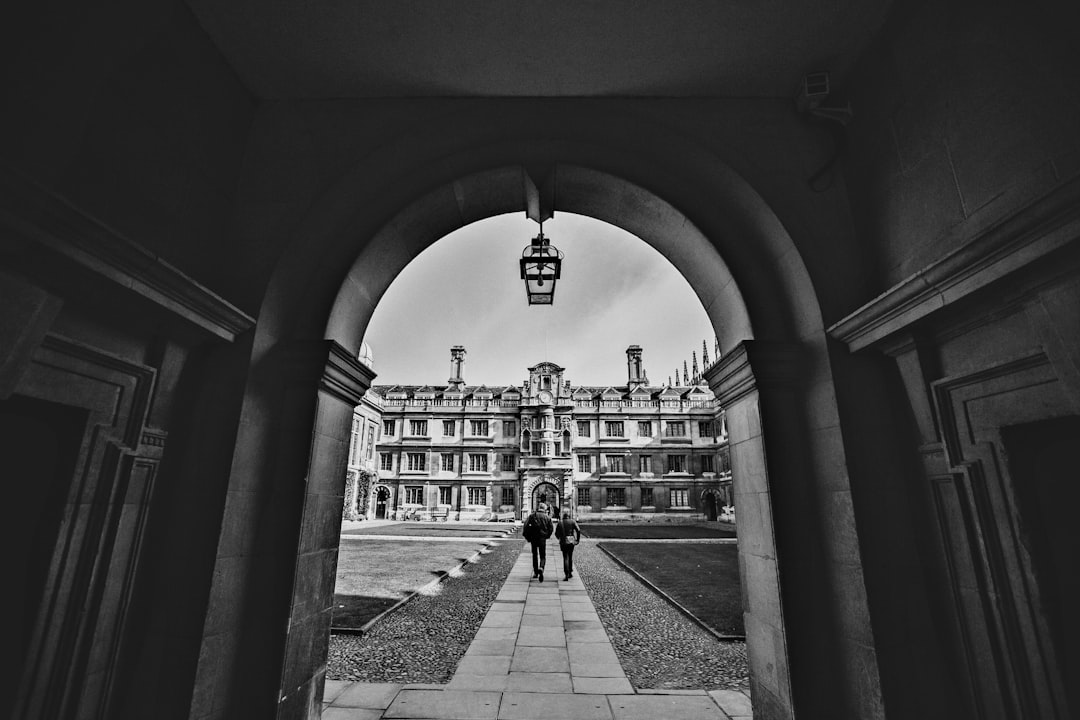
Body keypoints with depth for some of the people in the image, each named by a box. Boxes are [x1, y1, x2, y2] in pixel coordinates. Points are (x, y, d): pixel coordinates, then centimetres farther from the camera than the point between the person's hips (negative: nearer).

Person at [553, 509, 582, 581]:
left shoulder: (560, 522, 2)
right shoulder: (572, 521, 0)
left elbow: (556, 533, 5)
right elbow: (578, 530, -11)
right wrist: (578, 539, -1)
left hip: (563, 542, -1)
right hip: (571, 541, 1)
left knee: (565, 558, 2)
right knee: (570, 557, 18)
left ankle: (566, 575, -9)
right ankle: (570, 572, 24)